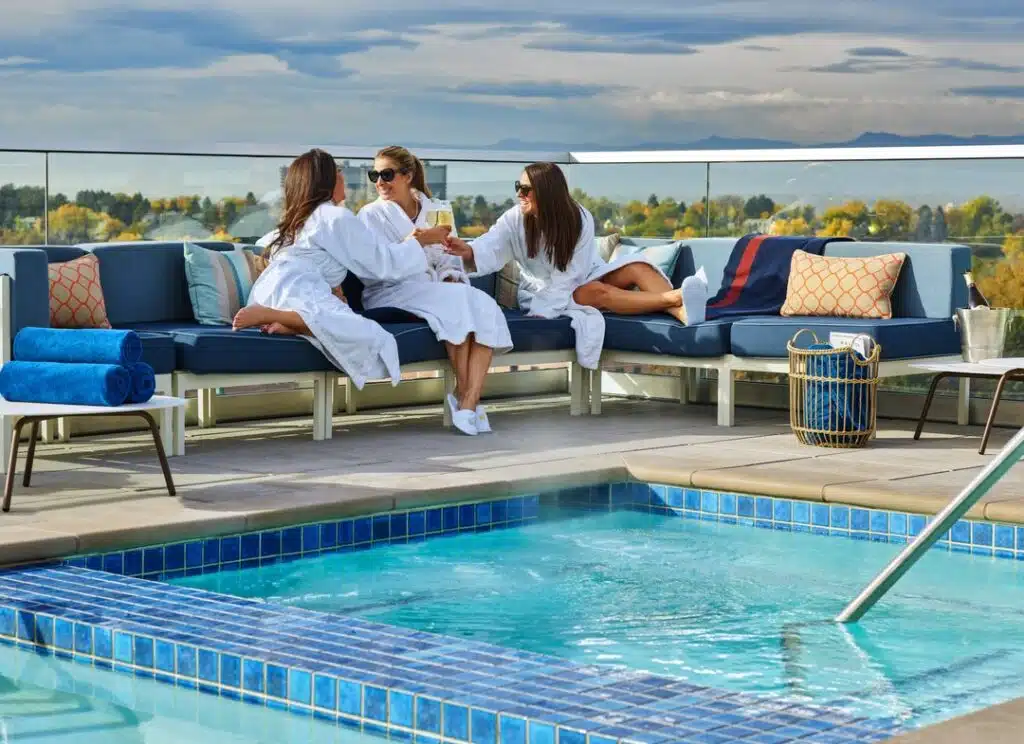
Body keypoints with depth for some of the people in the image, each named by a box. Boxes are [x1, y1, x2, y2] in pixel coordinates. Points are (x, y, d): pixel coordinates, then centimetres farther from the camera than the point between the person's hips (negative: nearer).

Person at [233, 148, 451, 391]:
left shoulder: (295, 221, 30)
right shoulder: (337, 216, 5)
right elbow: (384, 263, 5)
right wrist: (420, 240, 22)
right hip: (297, 293, -9)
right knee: (371, 338, -30)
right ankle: (271, 317, -28)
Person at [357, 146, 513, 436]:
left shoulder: (435, 211, 19)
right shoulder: (371, 215, 7)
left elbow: (450, 260, 17)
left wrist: (451, 278, -6)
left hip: (436, 289, 4)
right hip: (390, 296, -4)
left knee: (485, 305, -27)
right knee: (456, 302, -33)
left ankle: (469, 402, -34)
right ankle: (463, 393, -23)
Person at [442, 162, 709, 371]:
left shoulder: (579, 219, -15)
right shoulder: (514, 220, -14)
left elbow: (569, 275, -17)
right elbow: (488, 251, -29)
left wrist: (543, 311, -28)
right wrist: (467, 252, -53)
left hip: (583, 278, 2)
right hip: (544, 291, -2)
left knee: (637, 267, -25)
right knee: (596, 293, -33)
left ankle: (682, 313, -47)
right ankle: (674, 298, -43)